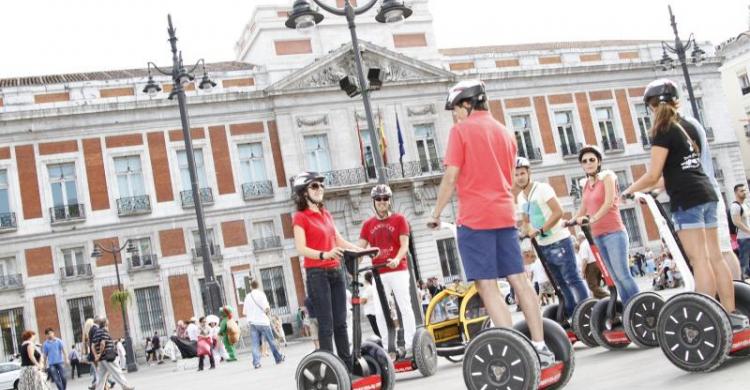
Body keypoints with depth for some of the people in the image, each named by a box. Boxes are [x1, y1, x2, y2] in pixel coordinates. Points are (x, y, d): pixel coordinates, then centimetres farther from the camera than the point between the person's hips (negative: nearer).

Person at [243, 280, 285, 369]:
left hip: (252, 322, 3)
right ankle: (278, 358, 19)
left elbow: (244, 312, 10)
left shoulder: (247, 296, 7)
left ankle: (256, 362, -8)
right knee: (271, 341, 9)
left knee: (255, 344, 0)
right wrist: (268, 312, 5)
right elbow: (267, 308, -15)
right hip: (262, 322, -3)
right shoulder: (261, 294, -4)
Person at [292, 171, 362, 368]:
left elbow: (339, 241, 20)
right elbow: (301, 249, -17)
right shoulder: (300, 217, -5)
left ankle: (347, 364, 14)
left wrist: (363, 251, 10)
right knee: (326, 324, -8)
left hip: (335, 271, 7)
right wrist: (324, 254, -33)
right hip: (317, 273, -7)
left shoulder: (326, 214, 17)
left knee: (340, 322, 9)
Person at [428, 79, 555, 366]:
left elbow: (451, 177, -9)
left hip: (474, 218, -7)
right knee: (519, 280, 8)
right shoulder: (504, 132, 17)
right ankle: (539, 346, 9)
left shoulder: (461, 130, -4)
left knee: (487, 287, -5)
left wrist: (436, 213, -1)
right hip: (505, 215, 7)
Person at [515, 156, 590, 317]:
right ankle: (572, 314, 18)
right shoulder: (520, 198, 10)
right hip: (543, 245, 8)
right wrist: (526, 231, 0)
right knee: (561, 282, 11)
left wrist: (540, 230, -21)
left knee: (572, 279, -8)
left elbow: (558, 212, -19)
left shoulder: (542, 188, -12)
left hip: (559, 241, -8)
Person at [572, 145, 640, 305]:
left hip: (614, 233, -6)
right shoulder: (585, 184, 15)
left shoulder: (607, 176, -2)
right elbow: (583, 209, 21)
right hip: (597, 236, 6)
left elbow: (609, 203, -15)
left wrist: (593, 218, -25)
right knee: (615, 277, 6)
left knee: (622, 274, -13)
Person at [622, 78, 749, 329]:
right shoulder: (689, 126, 16)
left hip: (686, 199, -8)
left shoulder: (663, 132, -8)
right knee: (715, 257, 9)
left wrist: (627, 191, 2)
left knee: (699, 260, -8)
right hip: (706, 193, 8)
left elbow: (653, 176, -12)